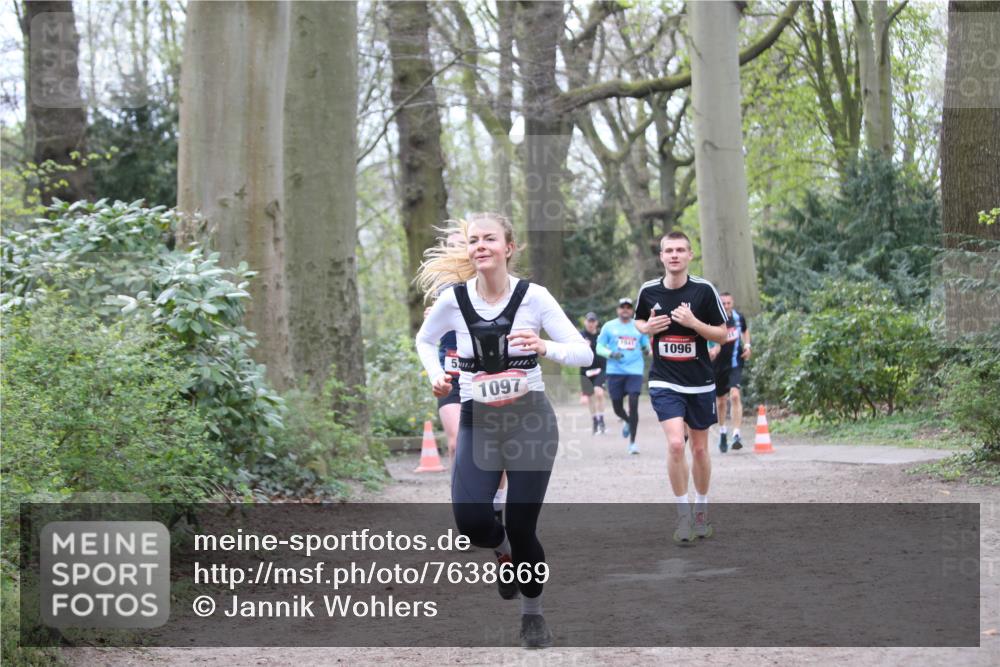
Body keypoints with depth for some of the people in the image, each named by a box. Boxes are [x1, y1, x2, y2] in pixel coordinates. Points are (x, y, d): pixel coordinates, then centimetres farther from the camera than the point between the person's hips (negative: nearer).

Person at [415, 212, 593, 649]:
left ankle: (532, 613, 25)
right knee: (471, 521, -17)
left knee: (521, 527, -3)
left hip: (531, 419, -2)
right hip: (478, 420, 2)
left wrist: (544, 347, -29)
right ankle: (503, 550, 22)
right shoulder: (453, 299, -5)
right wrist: (436, 376, -3)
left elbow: (585, 353, -10)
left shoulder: (534, 297, -10)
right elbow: (425, 340, 16)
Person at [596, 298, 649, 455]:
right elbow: (599, 347, 5)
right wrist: (611, 354, -14)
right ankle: (628, 422, 41)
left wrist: (647, 349, -6)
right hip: (615, 371, 1)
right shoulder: (609, 326, 6)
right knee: (617, 406, 5)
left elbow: (646, 345, 18)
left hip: (635, 371, -1)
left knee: (633, 404, -13)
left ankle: (632, 442, -8)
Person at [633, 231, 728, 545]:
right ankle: (683, 515, -6)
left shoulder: (704, 290, -7)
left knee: (699, 448, 11)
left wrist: (694, 322, -20)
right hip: (664, 381, 0)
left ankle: (701, 510, 30)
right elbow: (639, 322, 18)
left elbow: (722, 335, -4)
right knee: (675, 443, -17)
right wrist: (648, 328, -5)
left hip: (700, 382, 0)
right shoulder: (648, 291, -1)